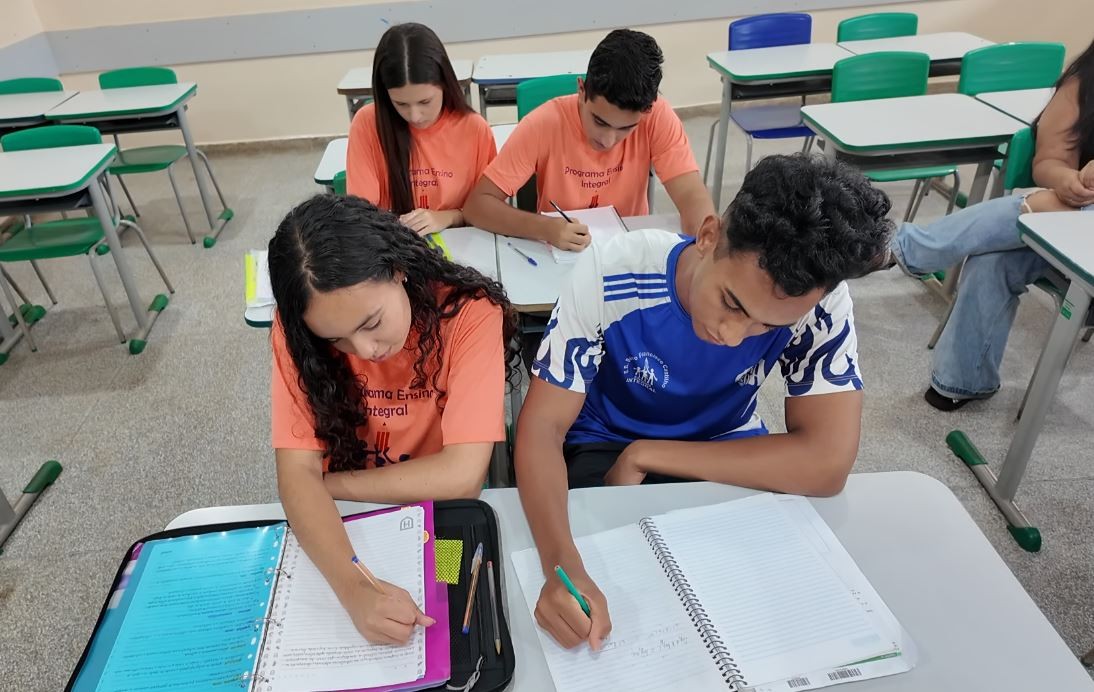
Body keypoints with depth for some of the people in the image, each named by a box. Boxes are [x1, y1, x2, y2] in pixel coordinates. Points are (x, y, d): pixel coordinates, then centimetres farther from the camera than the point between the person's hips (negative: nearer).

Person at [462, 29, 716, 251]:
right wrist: (544, 228, -35)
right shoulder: (543, 124, -19)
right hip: (559, 254, -1)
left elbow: (693, 197, -19)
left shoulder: (657, 117, -16)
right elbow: (477, 204, -20)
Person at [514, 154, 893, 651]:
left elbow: (827, 464, -30)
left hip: (726, 447, 2)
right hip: (604, 447, -1)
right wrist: (563, 566, -45)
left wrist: (642, 457, -28)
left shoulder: (820, 303, -25)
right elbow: (542, 427, -27)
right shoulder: (611, 277, -29)